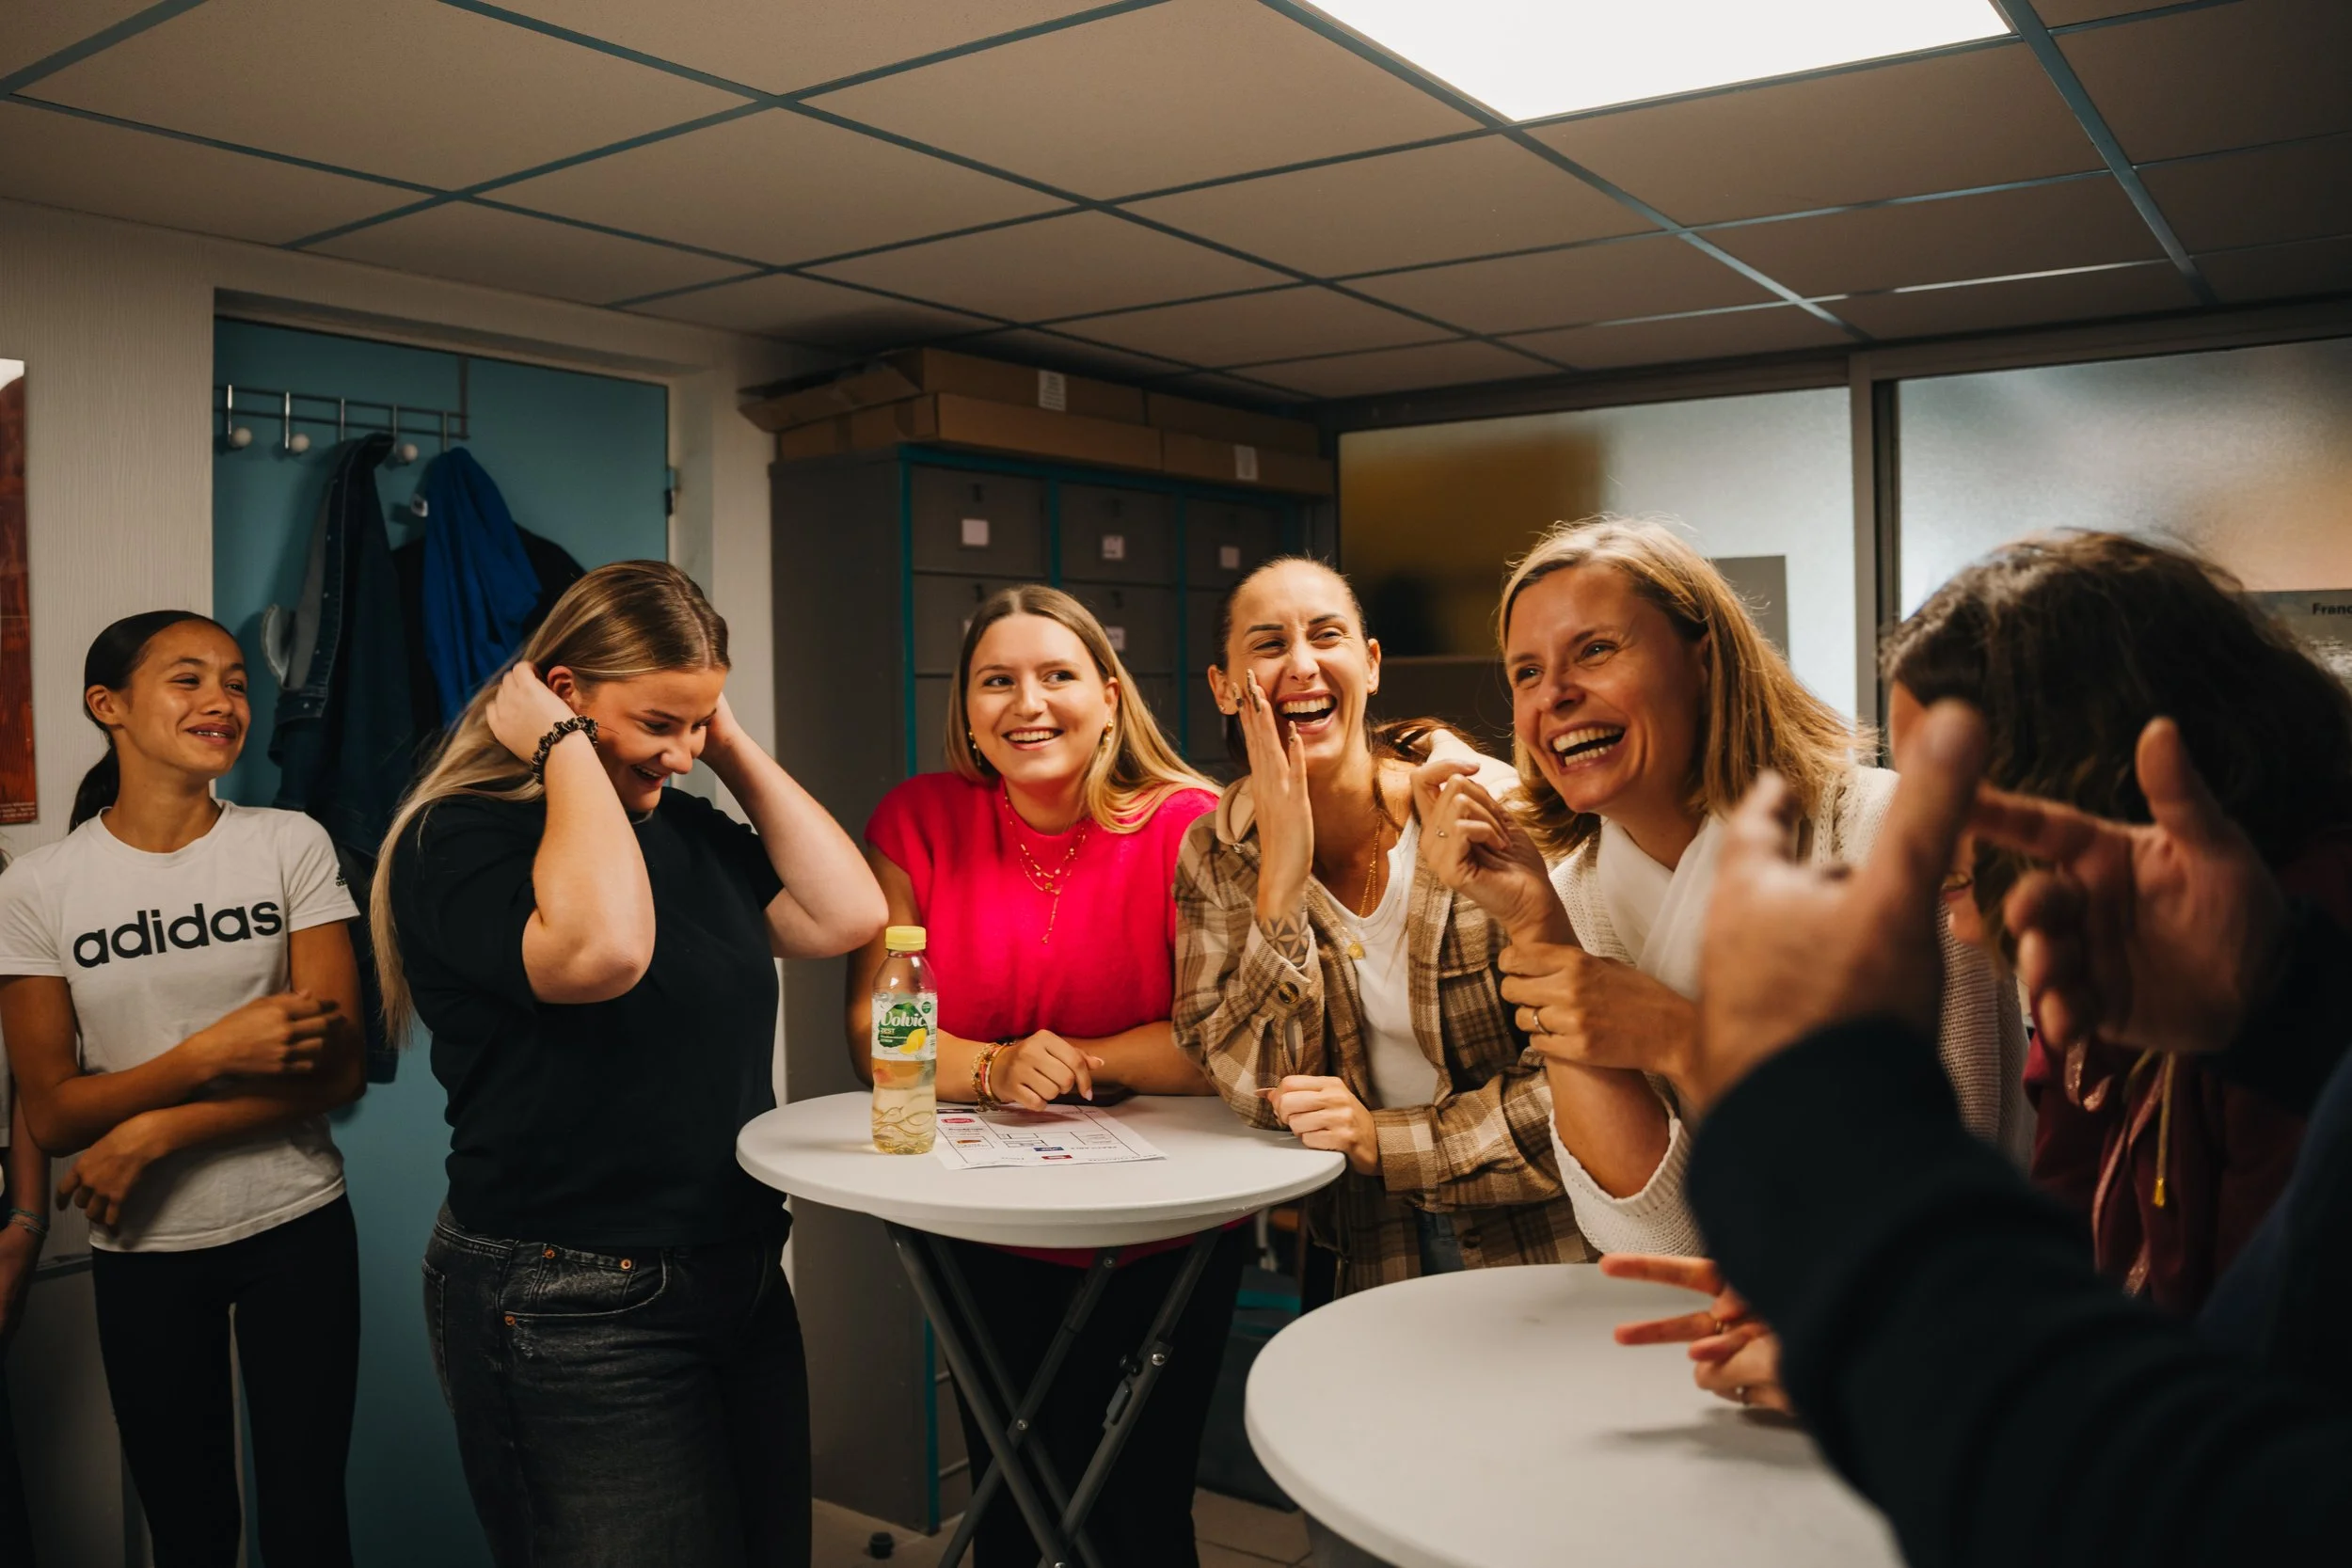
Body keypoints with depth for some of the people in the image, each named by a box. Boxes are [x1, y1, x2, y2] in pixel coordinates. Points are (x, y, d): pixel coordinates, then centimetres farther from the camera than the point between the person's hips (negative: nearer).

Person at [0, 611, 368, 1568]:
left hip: (297, 1229, 0)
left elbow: (338, 1070, -8)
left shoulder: (291, 848, -6)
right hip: (143, 1249, 0)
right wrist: (212, 1056, -21)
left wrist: (153, 1131, -15)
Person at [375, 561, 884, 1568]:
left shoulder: (691, 830, 10)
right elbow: (601, 948, -32)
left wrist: (735, 752, 0)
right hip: (570, 1314, -7)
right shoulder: (456, 840, -12)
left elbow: (848, 915, -2)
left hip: (740, 1283, 7)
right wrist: (566, 749, -19)